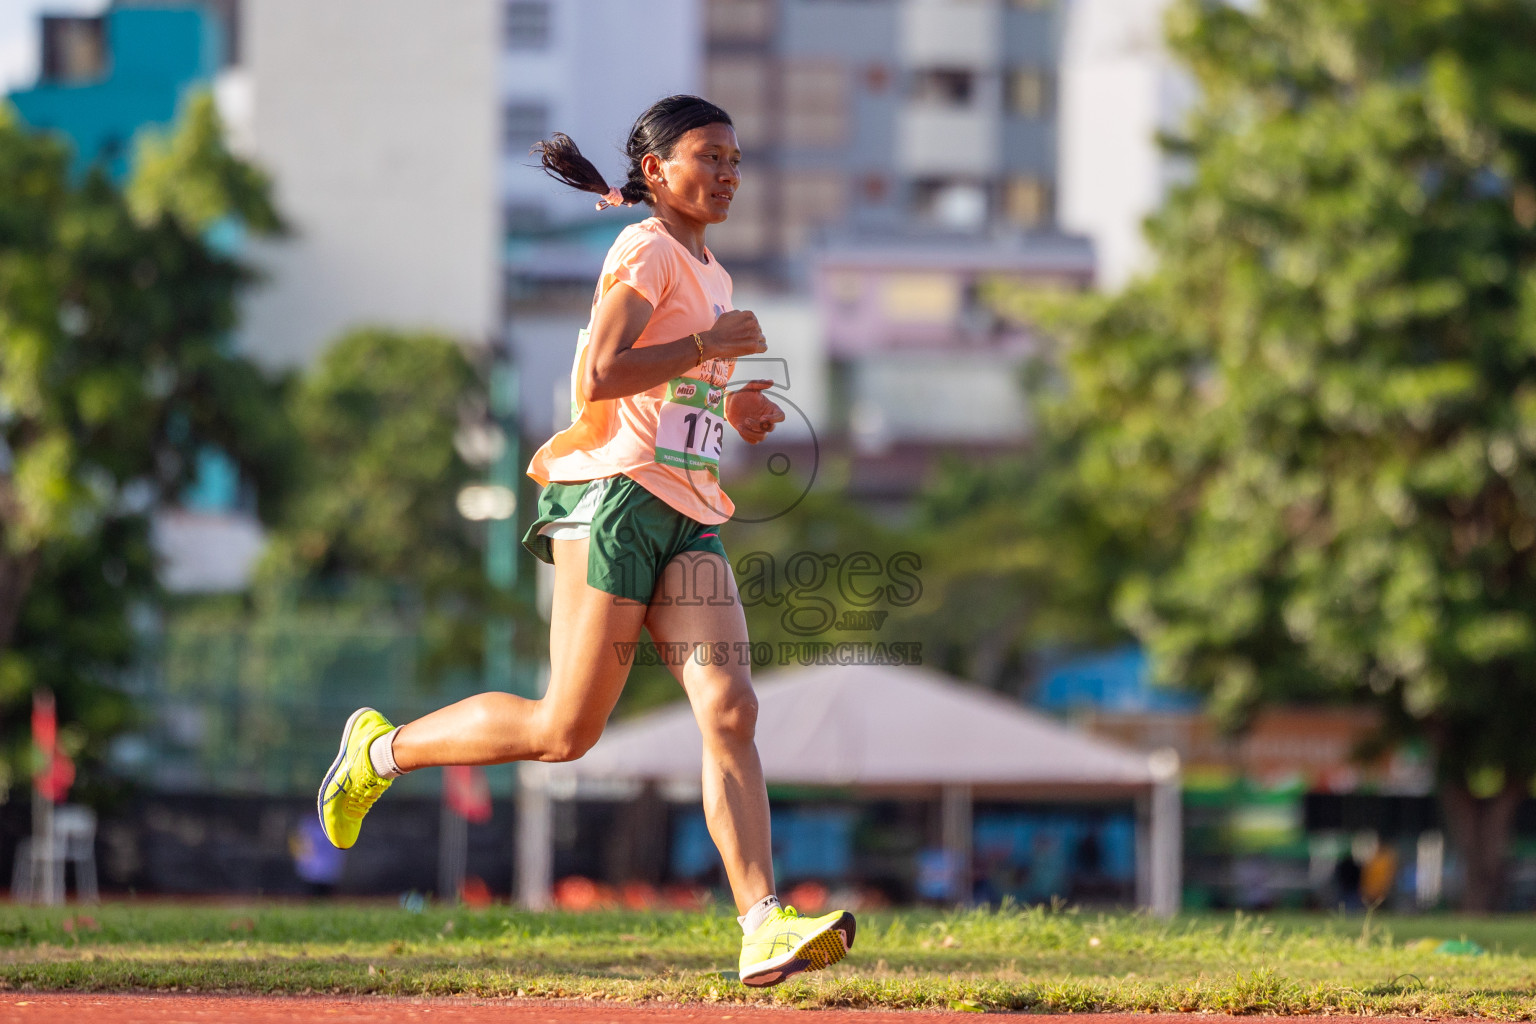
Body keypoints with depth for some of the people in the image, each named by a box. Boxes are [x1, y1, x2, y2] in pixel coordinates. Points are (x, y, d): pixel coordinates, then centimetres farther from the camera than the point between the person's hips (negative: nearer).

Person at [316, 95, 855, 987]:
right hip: (615, 496, -8)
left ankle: (764, 928, -20)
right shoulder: (647, 252, -5)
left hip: (690, 516, 8)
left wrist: (732, 417, 17)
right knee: (566, 729, -5)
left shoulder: (713, 276, 23)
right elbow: (596, 379, -18)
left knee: (731, 711, -11)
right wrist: (713, 345, -12)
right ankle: (385, 748, 17)